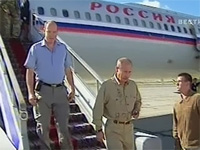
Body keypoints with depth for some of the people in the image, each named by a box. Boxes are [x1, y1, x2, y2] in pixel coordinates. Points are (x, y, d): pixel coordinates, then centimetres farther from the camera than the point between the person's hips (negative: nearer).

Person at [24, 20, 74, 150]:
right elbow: (30, 72, -2)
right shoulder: (36, 48, 0)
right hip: (43, 90, -2)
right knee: (43, 125, 8)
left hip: (60, 90, 2)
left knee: (64, 124, 4)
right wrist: (31, 93, -9)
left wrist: (73, 89, 8)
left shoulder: (63, 48, 8)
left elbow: (68, 70, 13)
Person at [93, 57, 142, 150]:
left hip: (128, 127, 6)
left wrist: (136, 111, 0)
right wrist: (99, 129, -9)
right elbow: (98, 108, -11)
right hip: (113, 128, -5)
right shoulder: (106, 86, -14)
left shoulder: (133, 85, 2)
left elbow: (138, 101, 21)